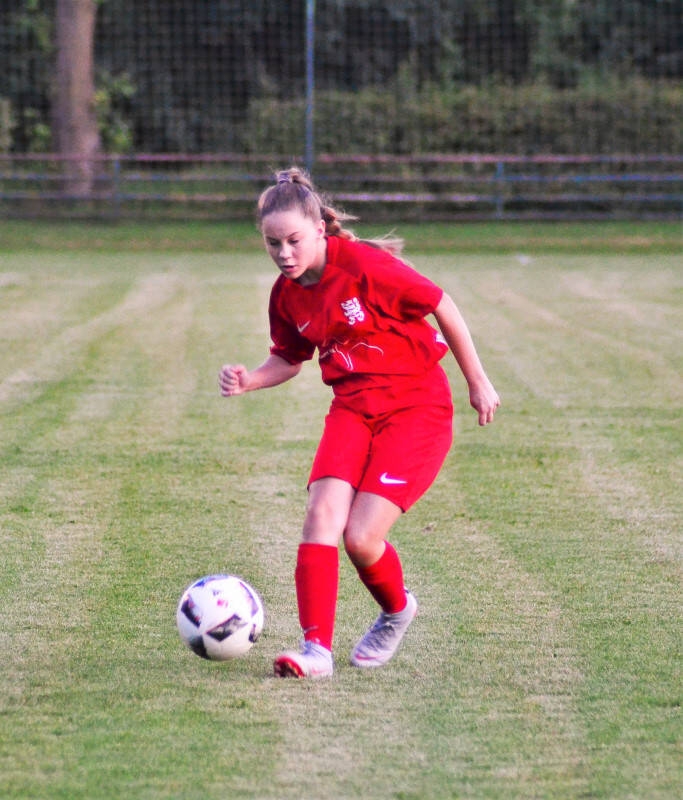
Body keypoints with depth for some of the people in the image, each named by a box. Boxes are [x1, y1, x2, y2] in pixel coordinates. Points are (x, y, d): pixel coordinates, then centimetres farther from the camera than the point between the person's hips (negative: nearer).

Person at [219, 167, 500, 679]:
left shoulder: (366, 265, -19)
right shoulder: (287, 295, 1)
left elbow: (444, 309, -9)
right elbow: (290, 359, 18)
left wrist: (478, 382, -1)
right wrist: (248, 381, -4)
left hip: (416, 409, -6)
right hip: (353, 409, 6)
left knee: (361, 538, -13)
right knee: (322, 516, -17)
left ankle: (397, 611, 20)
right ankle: (316, 650, -14)